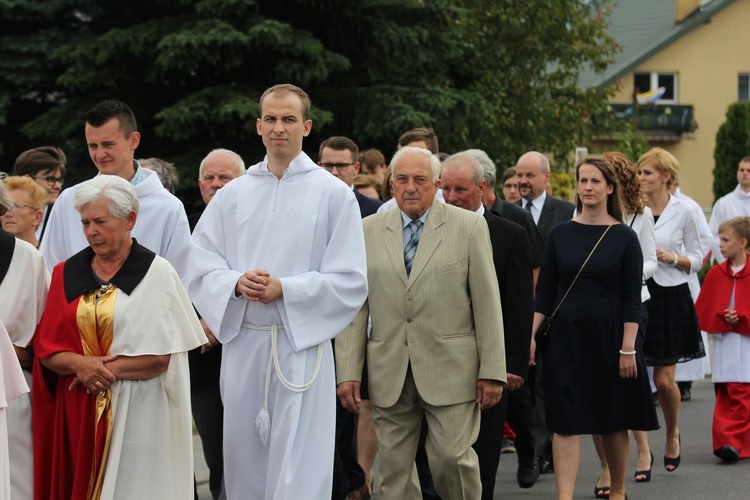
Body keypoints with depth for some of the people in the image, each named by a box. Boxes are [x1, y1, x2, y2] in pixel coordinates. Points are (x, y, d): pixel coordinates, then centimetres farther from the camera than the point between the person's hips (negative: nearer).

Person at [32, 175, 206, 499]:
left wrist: (106, 370, -11)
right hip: (76, 413, 3)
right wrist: (79, 364, -13)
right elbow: (45, 347, 6)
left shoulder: (156, 273, -2)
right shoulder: (66, 274, 9)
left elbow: (161, 357, -7)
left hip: (135, 414, -3)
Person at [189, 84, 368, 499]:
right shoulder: (233, 195, 11)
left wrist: (285, 289, -14)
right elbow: (200, 266, 7)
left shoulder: (334, 194, 2)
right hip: (242, 344, 4)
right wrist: (237, 283, -12)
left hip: (302, 345, -3)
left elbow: (350, 281, -4)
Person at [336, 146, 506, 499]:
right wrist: (347, 372, 0)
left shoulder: (469, 226, 2)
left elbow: (487, 302, 0)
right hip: (389, 374, 3)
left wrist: (492, 372, -5)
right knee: (394, 472, 4)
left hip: (449, 372, -2)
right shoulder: (369, 230, 9)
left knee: (452, 459, -8)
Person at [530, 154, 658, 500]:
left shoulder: (624, 237, -3)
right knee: (566, 422, -6)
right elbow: (545, 292, 5)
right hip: (566, 338, 1)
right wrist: (530, 335, -4)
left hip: (609, 338, -1)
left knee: (613, 420, 11)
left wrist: (628, 349, -10)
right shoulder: (560, 234, 3)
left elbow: (632, 299, -5)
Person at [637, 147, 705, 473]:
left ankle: (673, 435, 26)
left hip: (670, 299, -2)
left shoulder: (682, 212, 0)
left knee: (664, 380, -2)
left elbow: (697, 259, 6)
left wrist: (672, 257, -12)